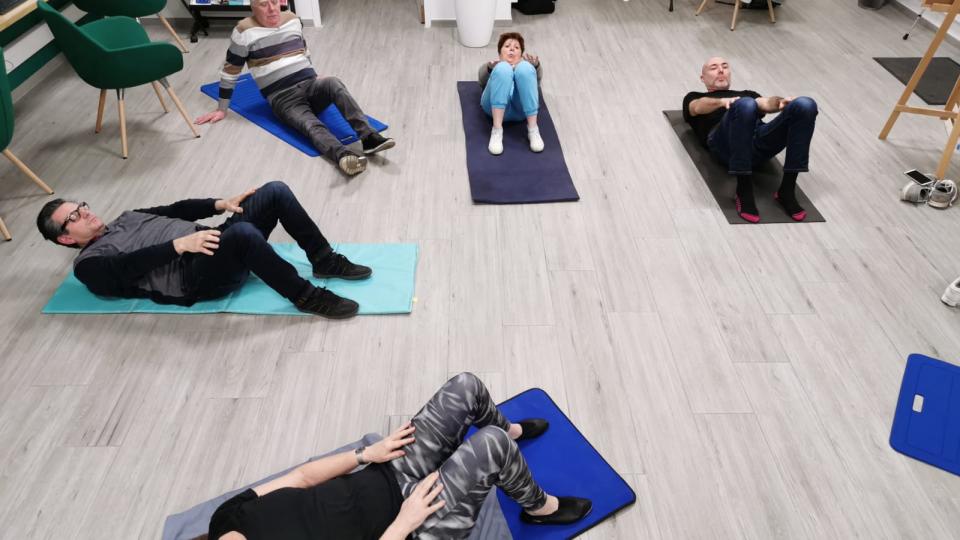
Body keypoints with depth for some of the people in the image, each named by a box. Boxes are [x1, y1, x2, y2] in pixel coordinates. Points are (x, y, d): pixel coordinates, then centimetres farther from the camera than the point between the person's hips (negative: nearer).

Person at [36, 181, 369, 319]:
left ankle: (324, 260, -4)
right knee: (243, 232, -41)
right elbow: (131, 266, -12)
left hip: (209, 246, 9)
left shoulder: (126, 219, 33)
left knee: (275, 191, -9)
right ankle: (305, 297, -28)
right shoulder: (90, 266, 8)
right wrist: (179, 245, -26)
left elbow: (175, 210, 25)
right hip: (194, 278, -8)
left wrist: (220, 204, 11)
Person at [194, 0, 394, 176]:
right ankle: (343, 156, -64)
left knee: (333, 83, -31)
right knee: (311, 125, -35)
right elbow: (230, 71, 5)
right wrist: (222, 109, 7)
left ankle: (369, 136, -45)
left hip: (310, 85, 4)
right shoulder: (245, 31, -1)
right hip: (283, 98, -4)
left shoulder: (293, 20, 13)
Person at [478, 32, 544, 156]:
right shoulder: (493, 66, 38)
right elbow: (483, 78, 11)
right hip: (496, 106, 0)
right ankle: (497, 129, -37)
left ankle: (533, 129, -32)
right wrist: (490, 68, -14)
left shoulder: (524, 65, 38)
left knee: (525, 67, -28)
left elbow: (538, 76, 12)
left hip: (522, 108, 1)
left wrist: (536, 66, -13)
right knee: (503, 68, -29)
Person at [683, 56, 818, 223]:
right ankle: (744, 191, -31)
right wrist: (723, 101, -19)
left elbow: (766, 103, 18)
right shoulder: (694, 98, 33)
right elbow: (699, 107, 5)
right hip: (726, 143, -4)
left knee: (805, 105, -25)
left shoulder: (747, 94, 42)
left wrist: (781, 101, -8)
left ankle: (787, 190, -22)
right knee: (745, 105, -38)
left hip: (761, 139, 4)